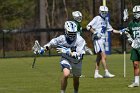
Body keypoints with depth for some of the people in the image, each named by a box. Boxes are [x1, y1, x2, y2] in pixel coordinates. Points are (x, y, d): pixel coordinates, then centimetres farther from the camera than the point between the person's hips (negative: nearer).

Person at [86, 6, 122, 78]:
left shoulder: (105, 20, 16)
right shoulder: (97, 19, -8)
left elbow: (111, 30, 22)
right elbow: (88, 26, -15)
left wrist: (120, 32, 13)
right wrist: (95, 33, -23)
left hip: (102, 40, 9)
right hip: (98, 40, -9)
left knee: (99, 57, 11)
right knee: (104, 56, -12)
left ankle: (96, 73, 15)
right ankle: (106, 72, -13)